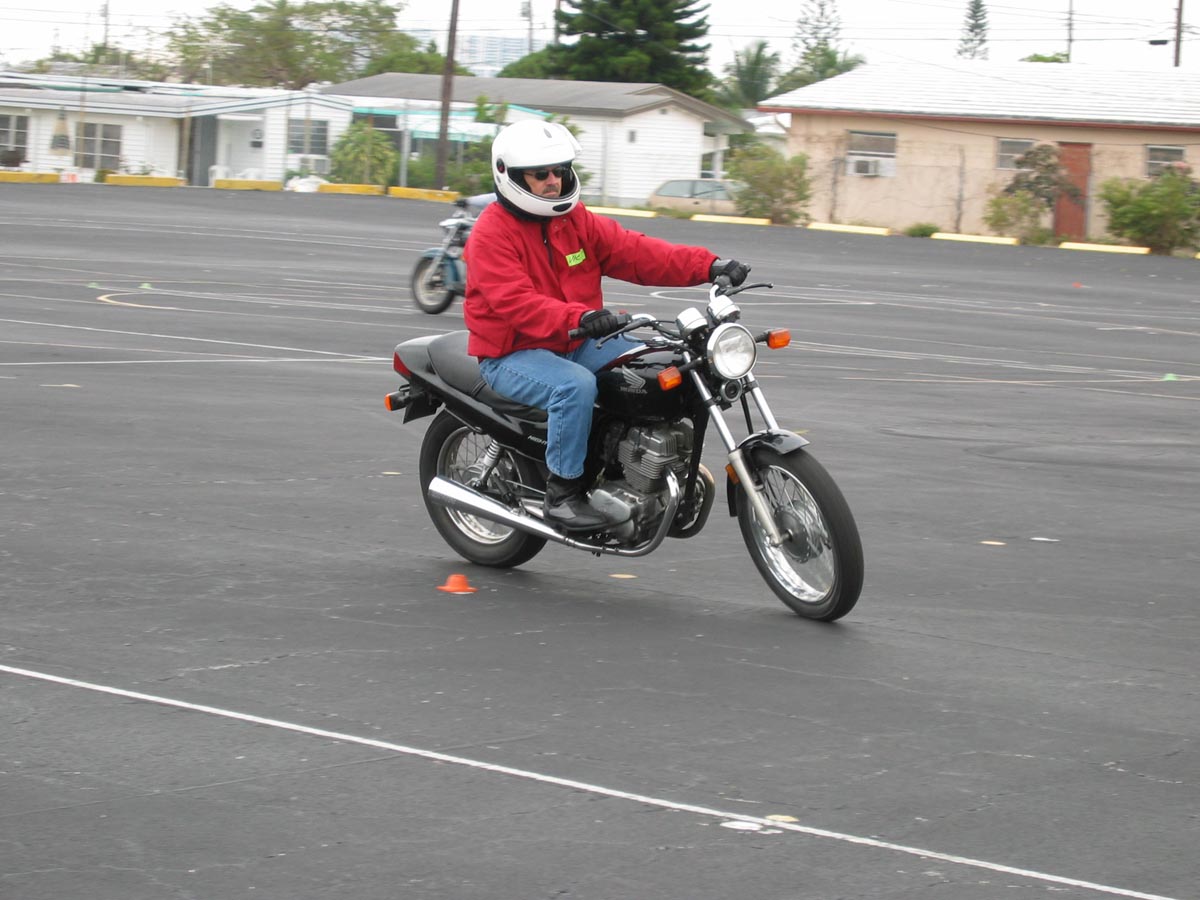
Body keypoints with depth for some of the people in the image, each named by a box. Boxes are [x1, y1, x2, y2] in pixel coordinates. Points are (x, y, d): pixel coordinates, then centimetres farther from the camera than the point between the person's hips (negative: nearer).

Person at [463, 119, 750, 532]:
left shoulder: (577, 221, 8)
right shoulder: (491, 234, -14)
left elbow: (636, 252, -2)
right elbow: (515, 302, -28)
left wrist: (706, 266, -17)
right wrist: (579, 318, -45)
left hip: (576, 344, 7)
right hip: (512, 354, -7)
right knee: (576, 385, -35)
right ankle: (562, 494, -26)